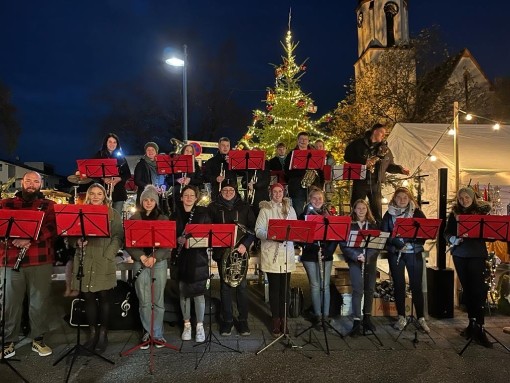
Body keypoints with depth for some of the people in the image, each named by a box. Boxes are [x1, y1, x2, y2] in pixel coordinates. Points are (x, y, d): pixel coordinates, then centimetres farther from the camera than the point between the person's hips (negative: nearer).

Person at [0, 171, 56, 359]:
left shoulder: (48, 205, 8)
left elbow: (52, 229, -5)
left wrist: (30, 239, -19)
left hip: (41, 261, -1)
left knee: (40, 302, 6)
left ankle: (38, 340, 19)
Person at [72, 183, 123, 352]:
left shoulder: (113, 214, 7)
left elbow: (118, 237, 0)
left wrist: (108, 255, -11)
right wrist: (77, 242, -8)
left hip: (104, 264, -2)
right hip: (84, 262, 2)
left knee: (104, 297, 0)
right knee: (88, 297, 6)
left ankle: (103, 333, 13)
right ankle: (92, 331, 19)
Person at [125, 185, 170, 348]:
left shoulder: (163, 219, 7)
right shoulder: (134, 218, 8)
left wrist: (154, 257, -12)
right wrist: (142, 257, -12)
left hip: (159, 262, 0)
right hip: (140, 263, 0)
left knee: (158, 301, 3)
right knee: (144, 302, 3)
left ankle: (158, 334, 14)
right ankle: (147, 333, 16)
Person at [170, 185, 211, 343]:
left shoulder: (202, 214, 4)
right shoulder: (175, 215, 7)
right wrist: (178, 240, -14)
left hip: (199, 258, -1)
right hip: (181, 259, 2)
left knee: (199, 292, 0)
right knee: (184, 292, 8)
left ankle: (200, 326, 13)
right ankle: (187, 325, 23)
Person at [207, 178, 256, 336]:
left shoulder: (244, 207, 6)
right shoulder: (213, 207, 6)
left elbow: (253, 228, 3)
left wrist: (245, 244, -11)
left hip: (240, 251, 0)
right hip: (222, 251, 0)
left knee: (242, 286, 2)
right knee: (225, 286, 5)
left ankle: (243, 320, 13)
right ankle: (227, 320, 16)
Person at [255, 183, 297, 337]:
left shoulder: (290, 209, 12)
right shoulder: (265, 209, 0)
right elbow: (258, 231, -6)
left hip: (287, 254, 3)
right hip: (271, 254, -3)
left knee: (285, 288, 7)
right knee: (274, 288, 2)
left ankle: (283, 318, 21)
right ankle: (275, 320, 15)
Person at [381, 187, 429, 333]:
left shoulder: (417, 213, 5)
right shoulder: (389, 214, 6)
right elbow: (384, 233, 0)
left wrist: (411, 241, -17)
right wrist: (398, 244, -15)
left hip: (414, 253, -1)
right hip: (395, 253, 1)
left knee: (416, 285, 1)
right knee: (399, 285, 5)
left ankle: (421, 318, 12)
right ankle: (401, 317, 15)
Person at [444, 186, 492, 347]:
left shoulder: (482, 211, 4)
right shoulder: (454, 213, 10)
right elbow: (447, 233, 7)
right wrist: (453, 239, -14)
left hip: (477, 254, -3)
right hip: (460, 254, 3)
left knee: (478, 289, -9)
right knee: (466, 289, 8)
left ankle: (479, 328, -7)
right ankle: (472, 322, 20)